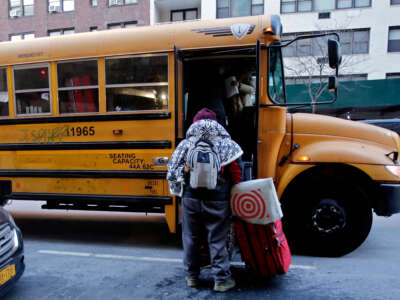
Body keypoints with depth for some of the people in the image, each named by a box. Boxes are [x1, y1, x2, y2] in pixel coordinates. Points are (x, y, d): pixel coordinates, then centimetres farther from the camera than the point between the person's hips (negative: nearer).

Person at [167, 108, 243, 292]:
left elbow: (172, 172, -1)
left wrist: (182, 190, 12)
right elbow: (236, 174, -2)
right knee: (217, 239, 12)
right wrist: (234, 193, 13)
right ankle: (222, 279, 21)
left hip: (191, 199, 2)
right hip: (217, 201, -1)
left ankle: (192, 276, 32)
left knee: (191, 238, 17)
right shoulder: (226, 144, -2)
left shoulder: (186, 144, 1)